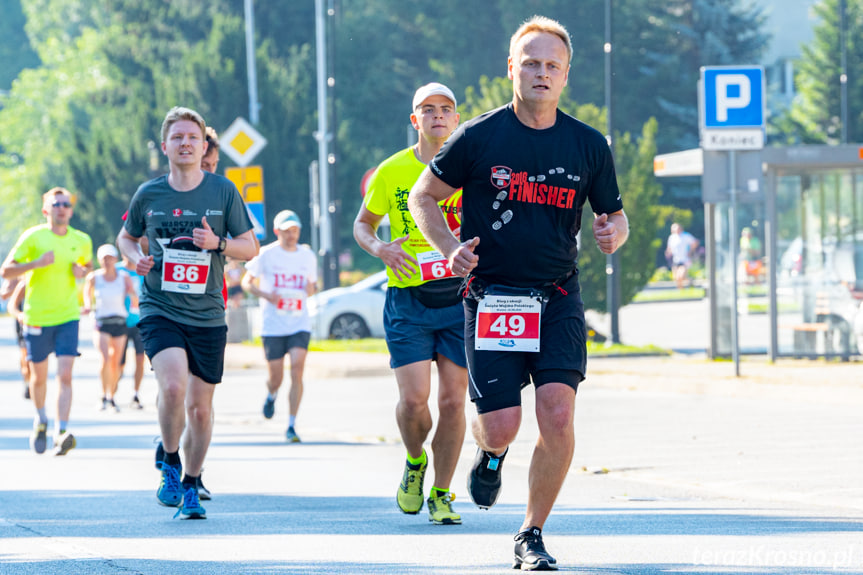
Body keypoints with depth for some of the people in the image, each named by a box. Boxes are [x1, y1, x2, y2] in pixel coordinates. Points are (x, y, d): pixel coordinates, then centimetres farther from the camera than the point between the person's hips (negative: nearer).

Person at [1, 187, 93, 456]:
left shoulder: (82, 240, 3)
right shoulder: (33, 237, -7)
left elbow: (88, 265, 23)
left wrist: (82, 271, -1)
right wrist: (37, 263, -22)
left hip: (68, 316, 1)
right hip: (37, 317, -1)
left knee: (65, 376, -14)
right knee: (39, 376, 11)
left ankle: (61, 433, -20)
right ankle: (41, 421, 38)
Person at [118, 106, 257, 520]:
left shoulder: (223, 192, 1)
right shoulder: (148, 195, 2)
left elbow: (250, 248, 6)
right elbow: (126, 237, 18)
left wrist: (218, 243, -14)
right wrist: (135, 258, -4)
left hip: (207, 315, 1)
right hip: (159, 310, -1)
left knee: (200, 406, 5)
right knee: (173, 385, -23)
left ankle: (190, 487, 23)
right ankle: (169, 462, 2)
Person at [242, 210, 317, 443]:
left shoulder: (308, 256, 8)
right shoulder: (266, 255, -2)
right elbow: (247, 282, 3)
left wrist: (311, 289, -5)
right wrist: (266, 295, -16)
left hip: (299, 325, 1)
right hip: (272, 325, -1)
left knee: (297, 369, -16)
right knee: (276, 377, 3)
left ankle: (291, 426, -11)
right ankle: (271, 396, 42)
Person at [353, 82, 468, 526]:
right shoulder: (392, 171, 0)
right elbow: (362, 224, 12)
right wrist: (381, 249, -9)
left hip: (461, 296, 1)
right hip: (408, 300, -1)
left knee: (453, 401, -2)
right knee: (414, 398, -12)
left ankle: (441, 494, 15)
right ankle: (414, 463, 20)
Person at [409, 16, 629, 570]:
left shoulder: (589, 145, 4)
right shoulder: (479, 137, -3)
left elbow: (614, 213, 15)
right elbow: (423, 197, 8)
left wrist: (614, 232, -9)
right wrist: (450, 248, -9)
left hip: (558, 299, 2)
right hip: (491, 294, -1)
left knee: (557, 413, -15)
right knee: (502, 426, -8)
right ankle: (491, 454, 33)